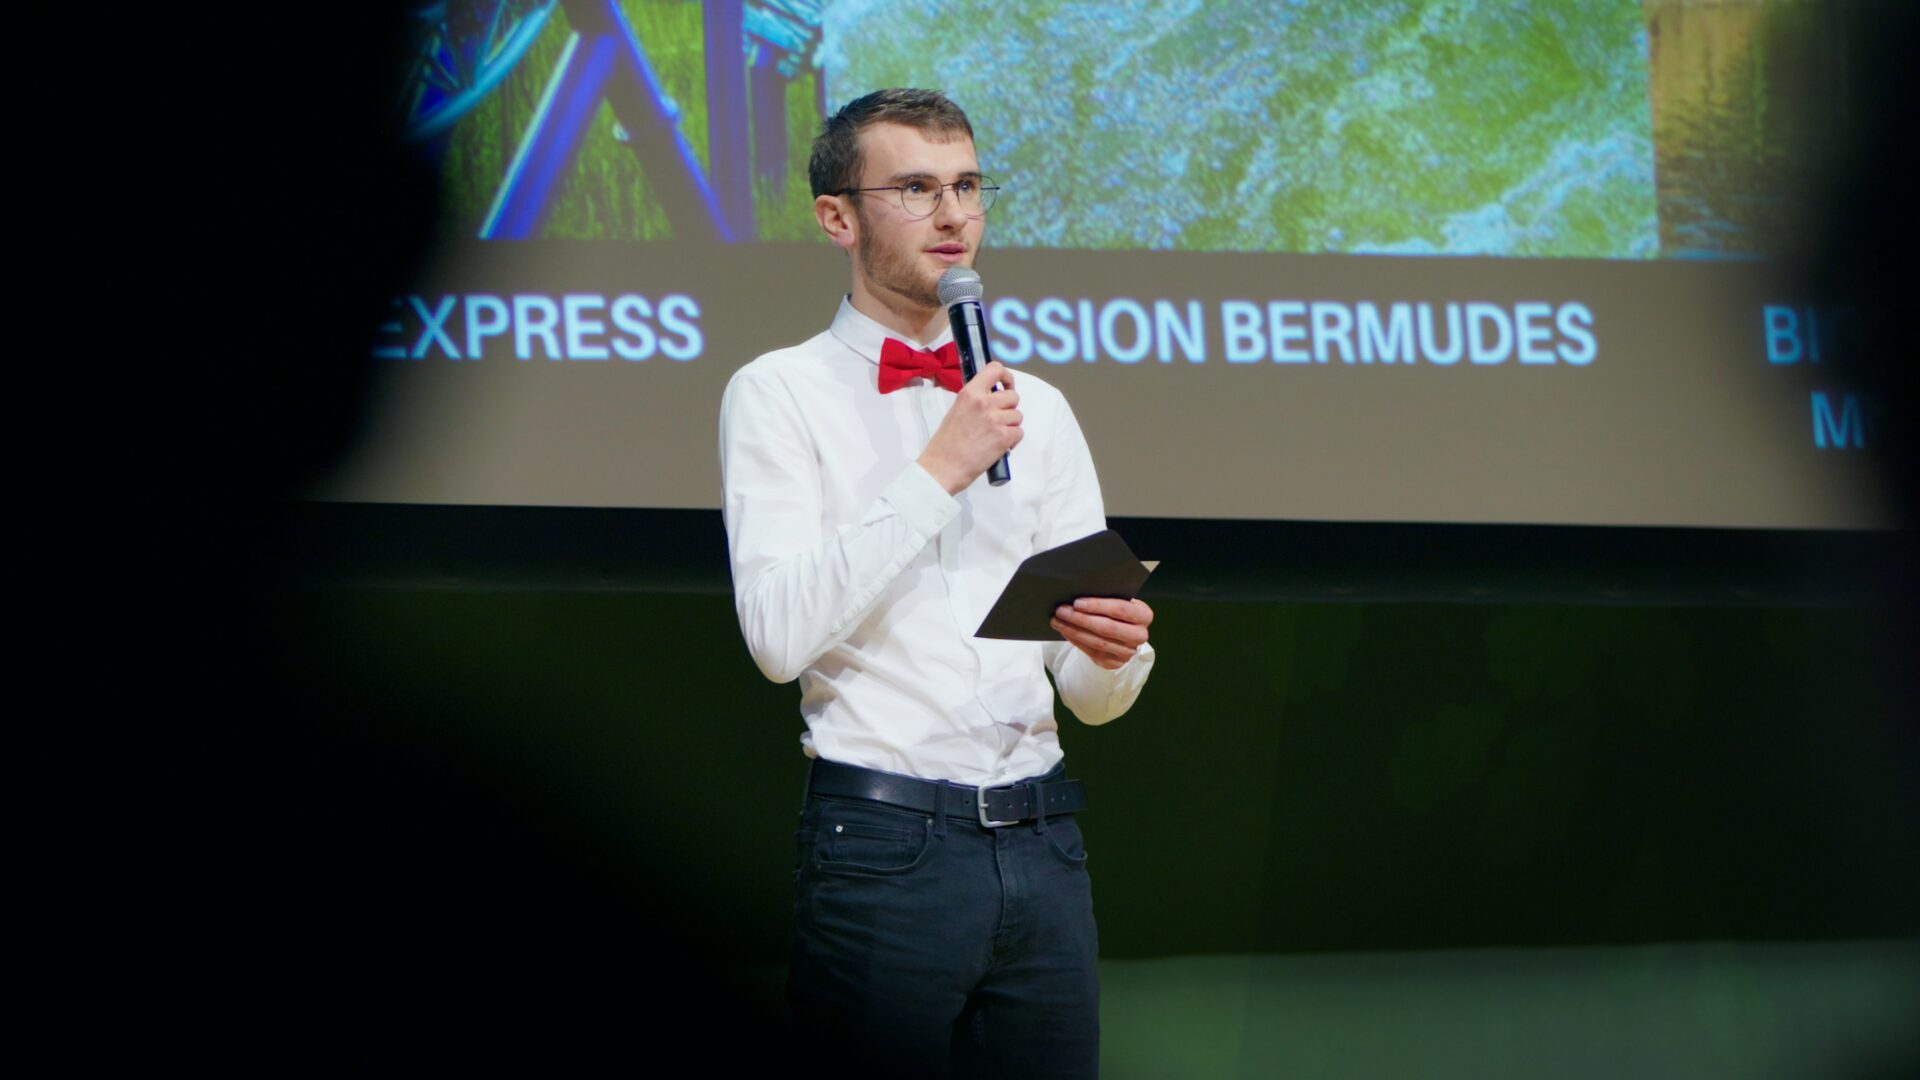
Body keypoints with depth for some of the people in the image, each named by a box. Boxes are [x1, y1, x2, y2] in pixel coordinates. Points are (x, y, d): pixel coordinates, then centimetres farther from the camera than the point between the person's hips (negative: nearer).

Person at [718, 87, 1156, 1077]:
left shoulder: (1036, 409, 15)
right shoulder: (782, 393, 1)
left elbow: (1092, 698, 14)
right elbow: (780, 635, -15)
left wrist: (1115, 652, -10)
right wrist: (937, 471, -13)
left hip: (1040, 844, 5)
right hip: (882, 842, -5)